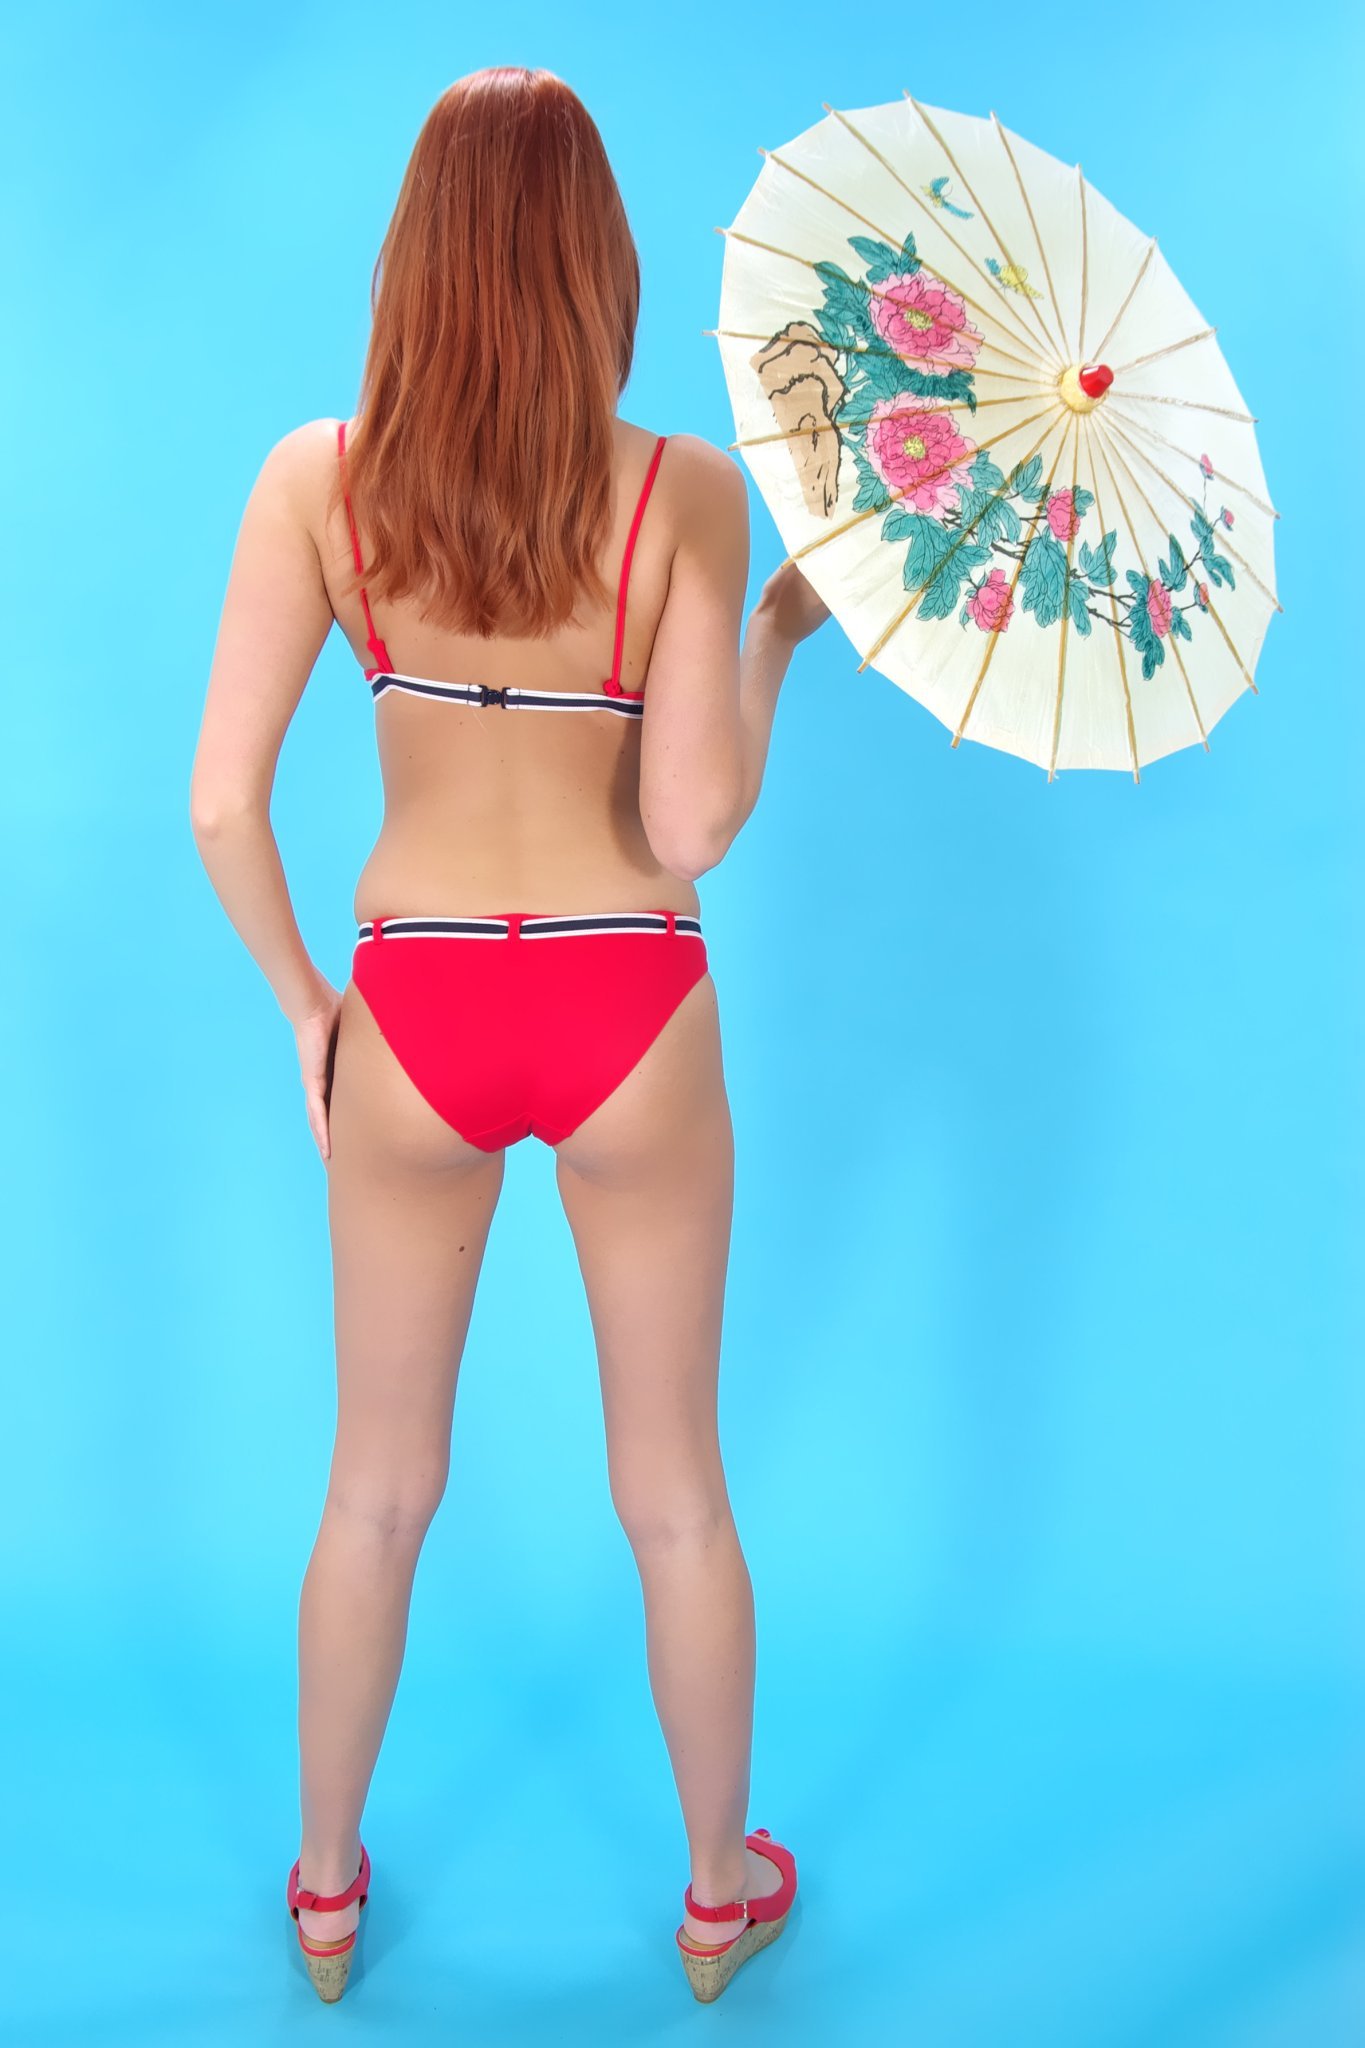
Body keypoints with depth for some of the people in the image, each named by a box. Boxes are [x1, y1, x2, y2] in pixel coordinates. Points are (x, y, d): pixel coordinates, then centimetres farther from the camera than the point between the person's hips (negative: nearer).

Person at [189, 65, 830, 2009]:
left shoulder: (315, 481, -6)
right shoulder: (687, 488, -12)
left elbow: (222, 798, -9)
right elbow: (689, 828, -16)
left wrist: (304, 1004, 7)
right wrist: (782, 635, 0)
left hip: (413, 1019, 2)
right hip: (628, 1019, -1)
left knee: (377, 1485, 21)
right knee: (675, 1488, 19)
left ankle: (328, 1884, 41)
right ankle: (720, 1887, 40)